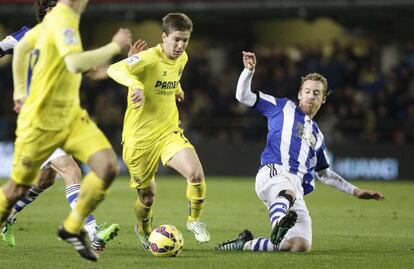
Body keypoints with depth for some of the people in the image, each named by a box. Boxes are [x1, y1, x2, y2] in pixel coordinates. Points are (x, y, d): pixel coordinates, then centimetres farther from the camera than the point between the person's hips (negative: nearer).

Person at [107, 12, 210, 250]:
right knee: (147, 195, 8)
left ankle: (195, 220, 5)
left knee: (196, 173, -21)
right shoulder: (150, 58, -20)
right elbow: (115, 69, -39)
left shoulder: (182, 59, 1)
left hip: (169, 131, 4)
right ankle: (144, 231, 42)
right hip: (140, 136, -4)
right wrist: (135, 84, -54)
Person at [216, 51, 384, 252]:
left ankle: (246, 243, -3)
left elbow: (324, 173, 41)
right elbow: (243, 96, 14)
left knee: (301, 246, -17)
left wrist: (355, 191, 37)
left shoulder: (317, 135, 32)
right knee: (288, 191, -44)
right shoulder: (284, 107, 19)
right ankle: (278, 223, -74)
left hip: (297, 187, 5)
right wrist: (249, 70, -2)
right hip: (273, 174, -5)